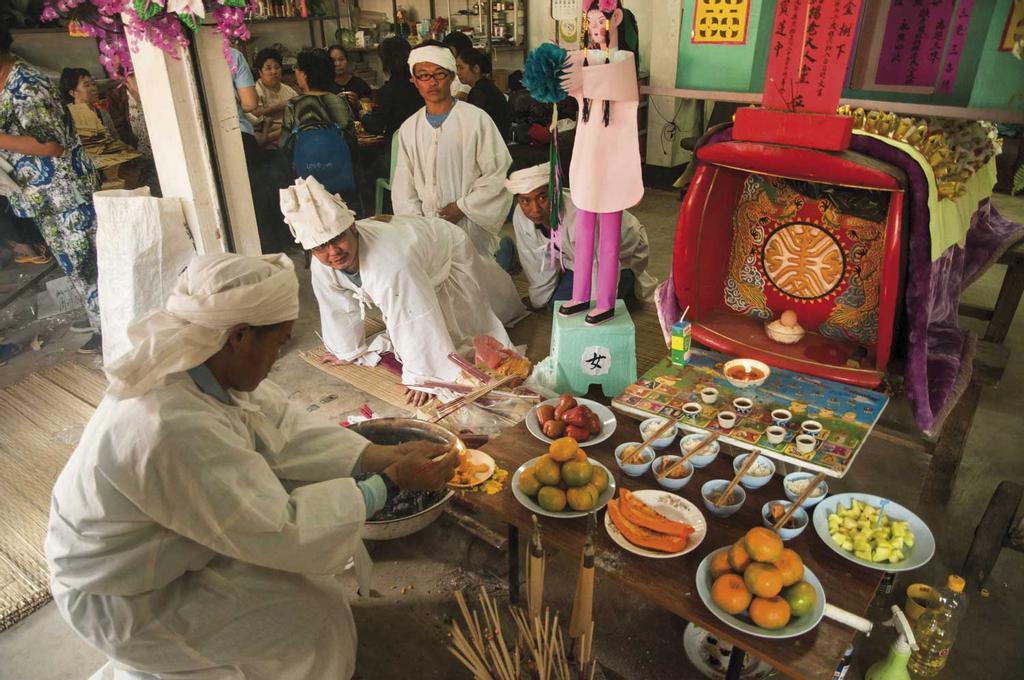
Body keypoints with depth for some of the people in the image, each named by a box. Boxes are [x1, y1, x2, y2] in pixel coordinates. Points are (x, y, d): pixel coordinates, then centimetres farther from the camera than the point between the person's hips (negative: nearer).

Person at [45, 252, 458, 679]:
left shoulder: (200, 364, -15)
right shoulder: (175, 427, -40)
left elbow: (283, 426, -8)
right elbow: (280, 532, -33)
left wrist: (384, 456, -16)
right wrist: (391, 483, -26)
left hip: (162, 543, 8)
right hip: (122, 598, -8)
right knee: (311, 616, -5)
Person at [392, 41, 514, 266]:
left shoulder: (476, 119, -6)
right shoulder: (409, 129, 7)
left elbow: (497, 174, -7)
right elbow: (403, 189, 10)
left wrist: (463, 206, -10)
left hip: (471, 224, -3)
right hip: (428, 228, 4)